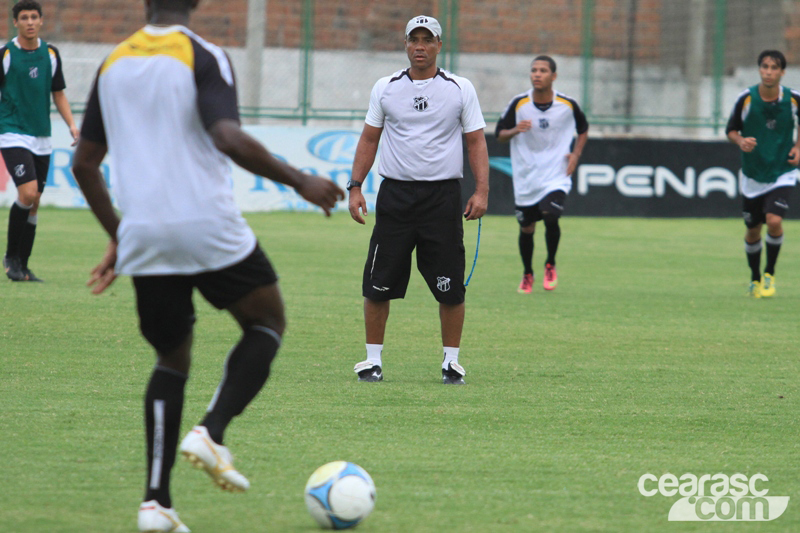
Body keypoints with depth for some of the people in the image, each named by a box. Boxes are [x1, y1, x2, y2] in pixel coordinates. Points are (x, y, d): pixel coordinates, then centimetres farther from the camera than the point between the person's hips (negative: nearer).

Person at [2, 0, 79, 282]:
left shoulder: (50, 54, 8)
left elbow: (58, 93, 16)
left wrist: (71, 124, 4)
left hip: (41, 137, 5)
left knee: (34, 203, 6)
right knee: (27, 193, -19)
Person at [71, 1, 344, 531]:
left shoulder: (113, 64, 12)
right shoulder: (204, 58, -6)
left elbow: (84, 163, 15)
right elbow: (229, 138, -22)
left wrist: (118, 236, 26)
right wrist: (301, 182, -12)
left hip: (144, 238, 5)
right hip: (208, 227, -5)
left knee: (172, 359, 17)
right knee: (268, 322, 18)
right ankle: (211, 431, -4)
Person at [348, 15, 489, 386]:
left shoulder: (460, 89, 4)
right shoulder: (385, 88, 8)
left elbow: (476, 142, 4)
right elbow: (369, 139, 13)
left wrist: (482, 190, -8)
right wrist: (355, 187, 3)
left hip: (444, 195, -1)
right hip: (395, 194, 1)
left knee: (451, 287, -2)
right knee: (378, 284, -1)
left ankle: (451, 361, 11)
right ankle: (373, 359, 9)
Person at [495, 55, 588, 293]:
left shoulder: (568, 105, -5)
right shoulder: (519, 104, -6)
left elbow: (583, 129, 15)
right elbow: (499, 134, 1)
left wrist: (576, 154, 0)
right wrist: (516, 130, -20)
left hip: (556, 176, -1)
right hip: (526, 177, 1)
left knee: (551, 217, -22)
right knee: (526, 227, 6)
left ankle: (550, 265, 4)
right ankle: (527, 274, 30)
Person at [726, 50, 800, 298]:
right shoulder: (746, 98, -10)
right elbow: (731, 129, 3)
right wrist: (741, 141, -18)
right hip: (753, 175, 1)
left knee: (774, 220, -21)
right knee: (753, 231, 8)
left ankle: (770, 273, 2)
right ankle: (755, 279, 33)